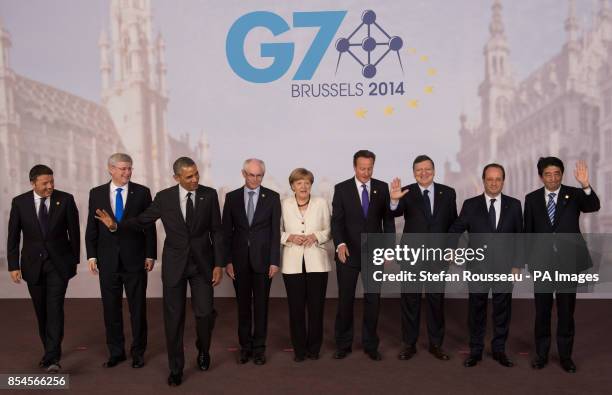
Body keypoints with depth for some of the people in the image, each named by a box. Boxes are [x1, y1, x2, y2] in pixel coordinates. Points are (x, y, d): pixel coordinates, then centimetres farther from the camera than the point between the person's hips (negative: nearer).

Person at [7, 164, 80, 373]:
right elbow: (13, 237, 1)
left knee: (55, 309, -10)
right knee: (41, 311, 12)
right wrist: (13, 266, -4)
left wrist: (74, 260, 3)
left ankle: (52, 358, -10)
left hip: (59, 264, -2)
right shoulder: (19, 202, -3)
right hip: (33, 264, 2)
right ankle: (50, 351, 28)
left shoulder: (66, 200, -6)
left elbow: (74, 232, 0)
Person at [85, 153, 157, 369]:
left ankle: (138, 351, 22)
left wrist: (150, 255, -4)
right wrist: (92, 255, -1)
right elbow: (92, 227, 6)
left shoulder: (142, 192, -1)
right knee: (111, 308, 10)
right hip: (108, 260, 2)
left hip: (135, 259, -1)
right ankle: (116, 351, 25)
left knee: (138, 307, 7)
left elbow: (149, 226, -1)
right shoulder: (96, 193, 4)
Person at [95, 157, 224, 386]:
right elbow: (143, 221, 5)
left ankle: (203, 350, 32)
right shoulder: (164, 197, -4)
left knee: (205, 313, -1)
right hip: (174, 264, 0)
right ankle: (176, 368, 22)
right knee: (174, 318, 6)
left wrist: (219, 264, -6)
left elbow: (217, 231, -3)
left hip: (203, 264, 0)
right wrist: (116, 225, -12)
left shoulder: (209, 195, -5)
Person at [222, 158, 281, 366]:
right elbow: (226, 231, 4)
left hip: (262, 259, -1)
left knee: (261, 304, 6)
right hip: (239, 260, 1)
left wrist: (274, 261, -6)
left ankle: (259, 347, 18)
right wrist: (227, 261, -2)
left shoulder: (272, 197, 0)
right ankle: (245, 346, 21)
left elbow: (275, 231, -1)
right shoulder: (232, 197, 3)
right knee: (243, 304, 9)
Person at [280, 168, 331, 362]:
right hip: (293, 263, 0)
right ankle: (299, 349, 19)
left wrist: (316, 236, -11)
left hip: (317, 262, 0)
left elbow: (329, 231, 7)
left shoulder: (321, 203, 5)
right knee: (296, 307, 3)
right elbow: (277, 232, 6)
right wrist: (290, 237, -12)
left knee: (316, 306, 4)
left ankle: (314, 347, 21)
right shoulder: (284, 204, 3)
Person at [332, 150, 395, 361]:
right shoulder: (341, 189, -2)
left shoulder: (382, 188, 3)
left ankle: (370, 344, 22)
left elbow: (388, 218, 5)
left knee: (373, 300, 8)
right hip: (348, 253, -1)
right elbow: (336, 220, -7)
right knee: (345, 300, 7)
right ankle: (343, 344, 21)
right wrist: (340, 244, -23)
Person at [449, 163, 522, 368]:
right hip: (478, 267, -1)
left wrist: (517, 264, 0)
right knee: (476, 310, 7)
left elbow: (519, 236, 5)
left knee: (502, 310, 9)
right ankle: (475, 351, 20)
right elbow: (456, 229, 2)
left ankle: (499, 350, 24)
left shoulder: (514, 205, 4)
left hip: (504, 267, 1)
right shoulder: (470, 205, 1)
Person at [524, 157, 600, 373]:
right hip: (542, 262, 1)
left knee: (566, 311, 9)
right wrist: (529, 257, 4)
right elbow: (528, 231, 6)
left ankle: (565, 355, 23)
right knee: (542, 311, 11)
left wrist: (586, 185, -38)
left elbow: (593, 207, -23)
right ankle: (541, 354, 24)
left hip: (568, 261, -1)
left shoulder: (574, 194, -3)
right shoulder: (532, 198, 2)